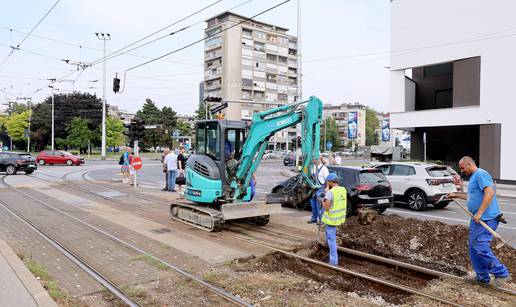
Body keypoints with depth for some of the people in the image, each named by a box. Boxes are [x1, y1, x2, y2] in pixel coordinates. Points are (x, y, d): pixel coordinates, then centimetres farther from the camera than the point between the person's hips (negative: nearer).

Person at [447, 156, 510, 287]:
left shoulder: (480, 174, -12)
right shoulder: (474, 177, 21)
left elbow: (490, 192, -25)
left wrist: (479, 212, -27)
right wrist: (456, 195, 36)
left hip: (486, 219, -11)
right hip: (477, 219, 11)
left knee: (480, 248, -12)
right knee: (473, 247, 12)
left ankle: (502, 273, 2)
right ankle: (482, 277, 20)